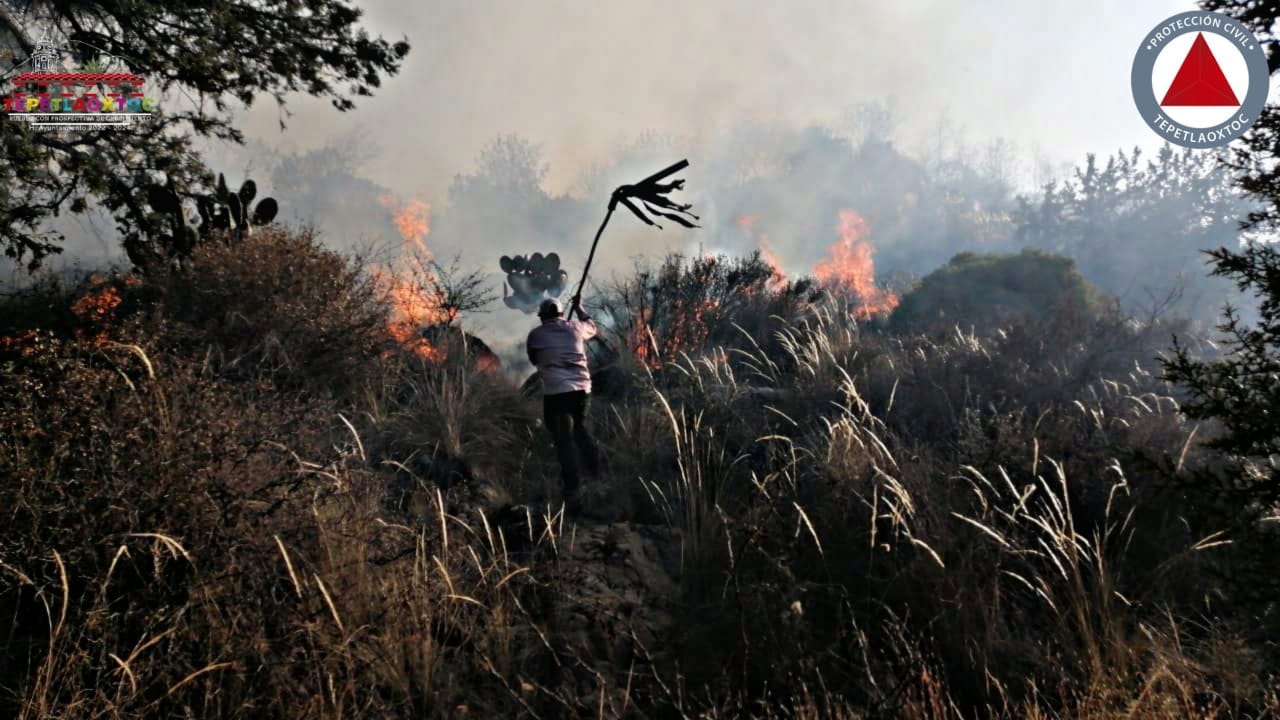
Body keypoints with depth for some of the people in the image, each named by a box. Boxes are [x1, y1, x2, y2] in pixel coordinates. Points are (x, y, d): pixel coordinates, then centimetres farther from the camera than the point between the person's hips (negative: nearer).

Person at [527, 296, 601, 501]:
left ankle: (572, 487, 0)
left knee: (564, 439, 2)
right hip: (582, 389, 4)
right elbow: (593, 328, 32)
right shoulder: (575, 328, 9)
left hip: (555, 392, -4)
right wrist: (579, 309, 44)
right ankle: (596, 473, 20)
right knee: (580, 429, 24)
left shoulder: (536, 334, 2)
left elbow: (534, 360, 17)